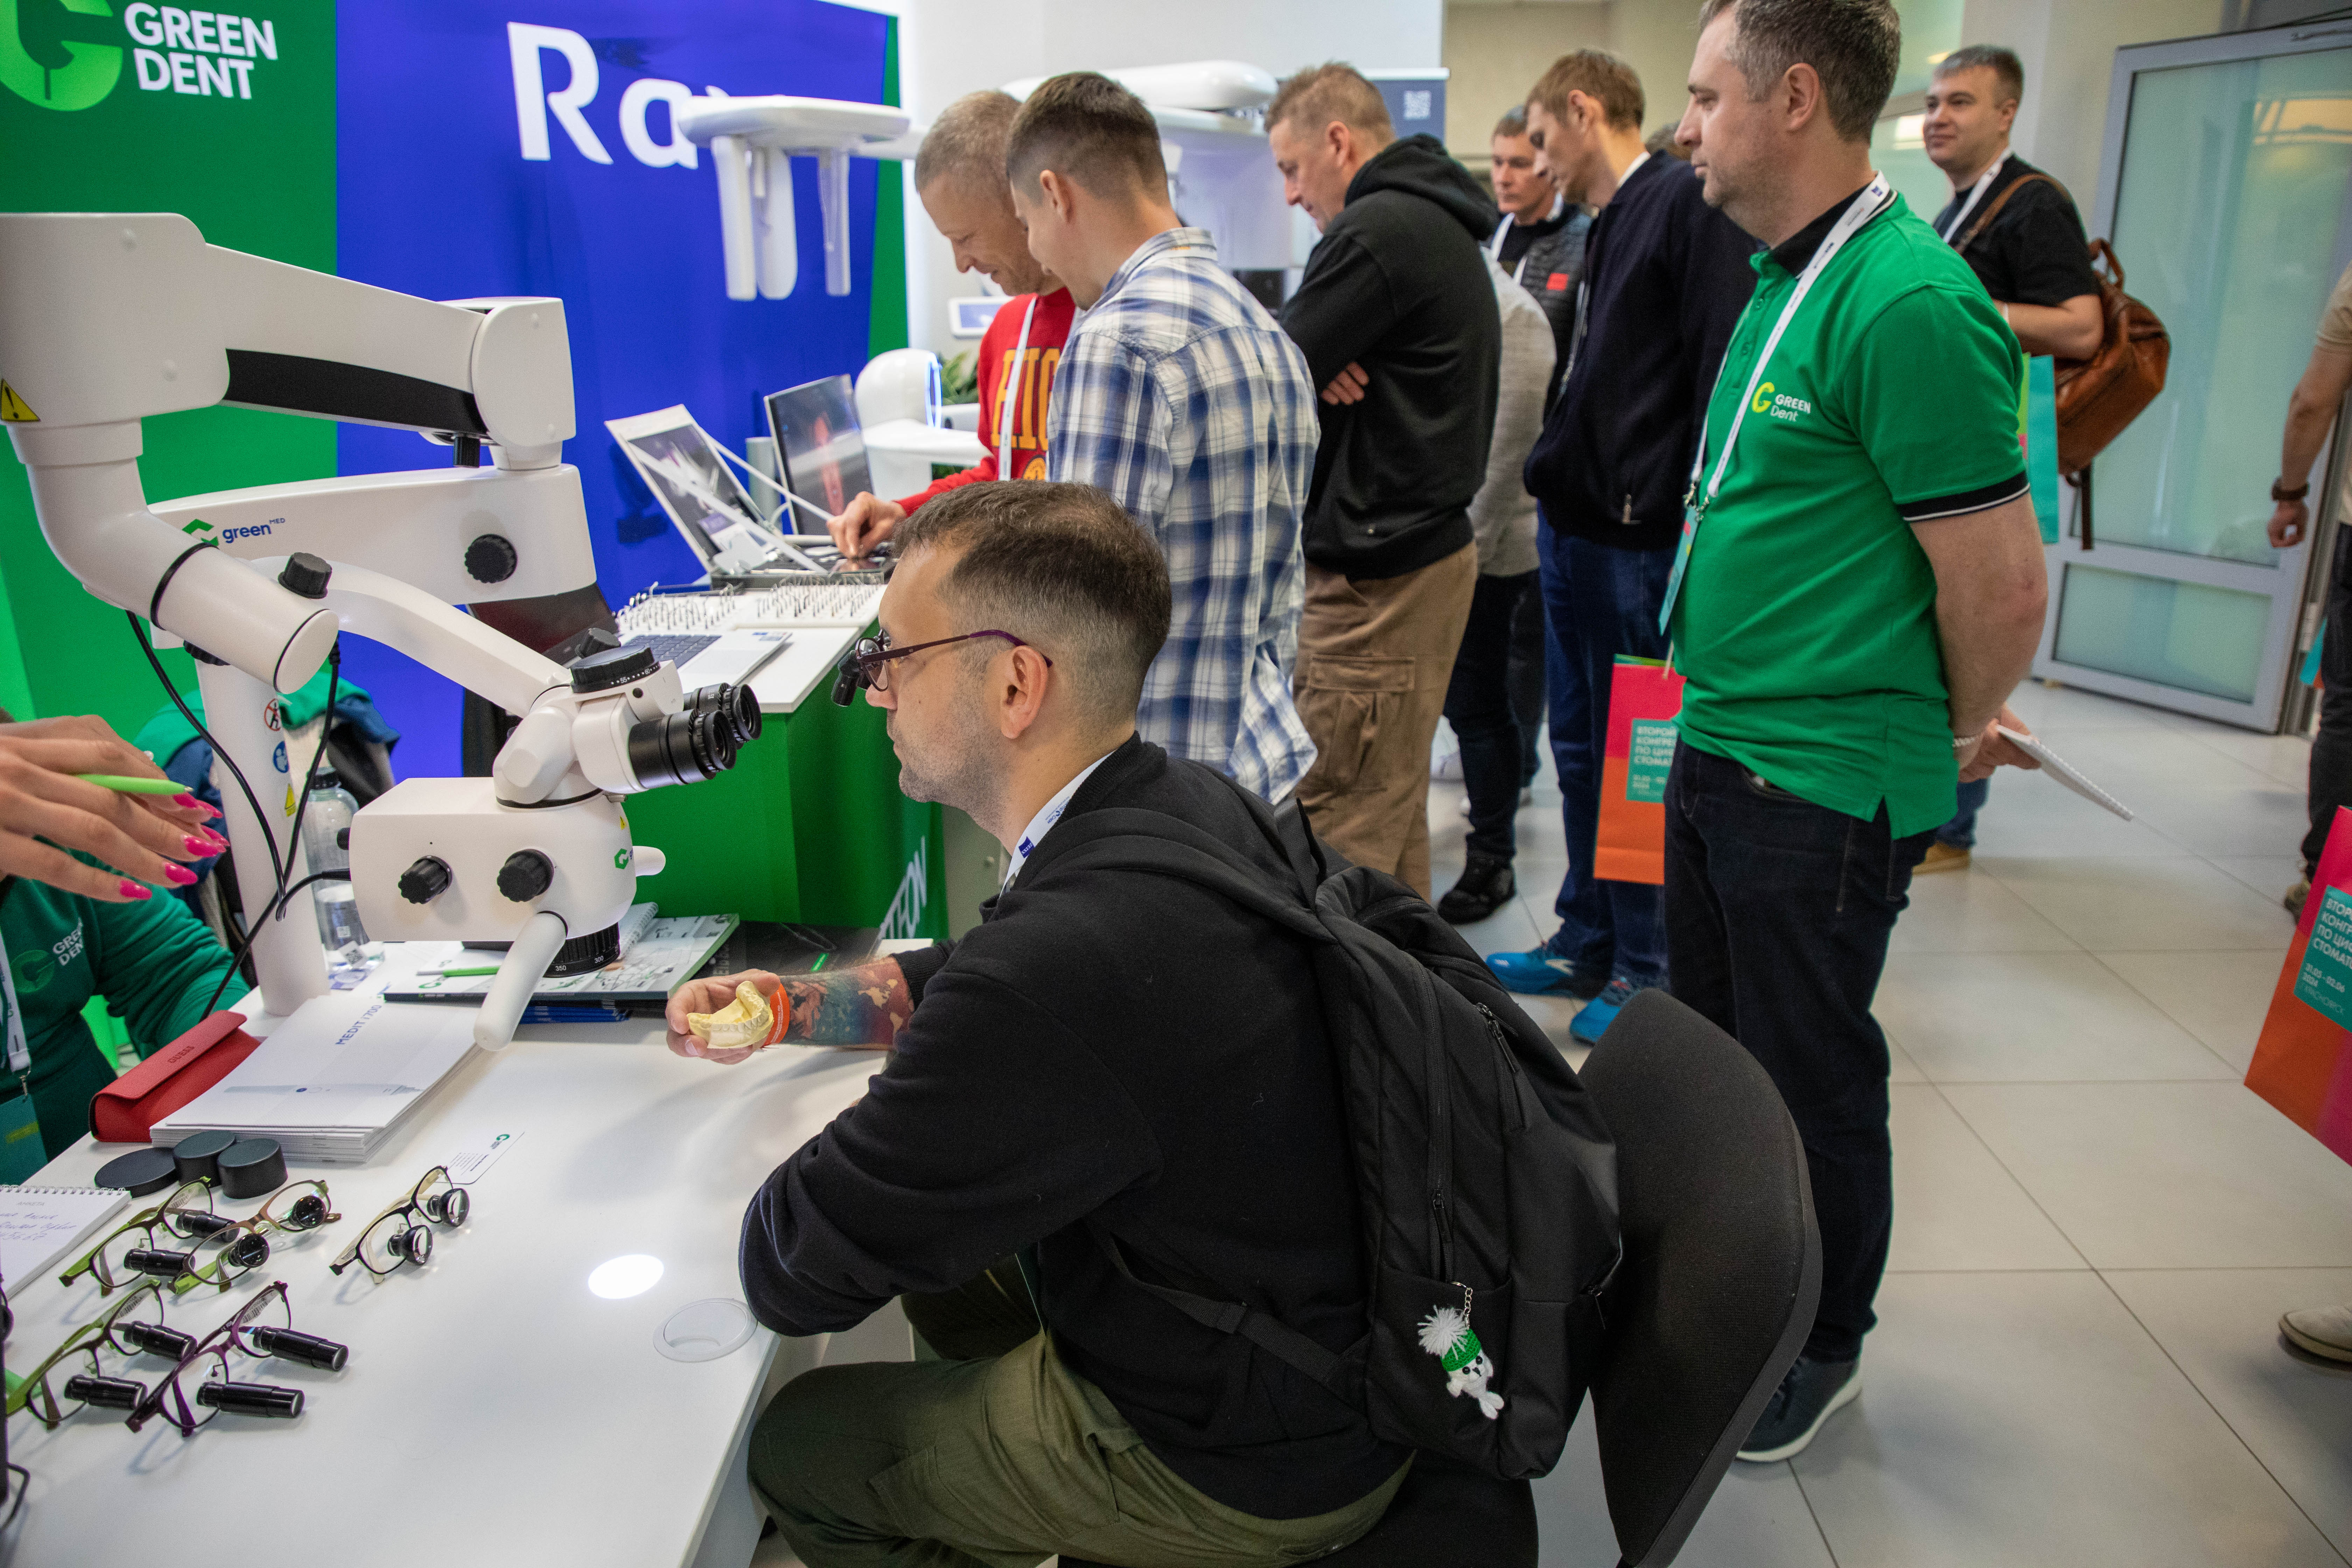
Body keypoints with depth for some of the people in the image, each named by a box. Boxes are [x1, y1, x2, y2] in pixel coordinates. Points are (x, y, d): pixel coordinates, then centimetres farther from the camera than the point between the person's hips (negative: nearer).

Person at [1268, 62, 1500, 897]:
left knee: (1336, 830, -7)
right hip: (1430, 545, 11)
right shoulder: (1442, 226, 19)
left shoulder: (1375, 232, -14)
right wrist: (1318, 364, -6)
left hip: (1375, 571, -11)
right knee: (1395, 812, 17)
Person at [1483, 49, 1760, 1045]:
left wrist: (1693, 528, -20)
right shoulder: (1600, 230, 19)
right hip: (1572, 531, 9)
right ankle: (1586, 945, 27)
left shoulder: (1691, 205, -10)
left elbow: (1722, 372, -18)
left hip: (1639, 541, -9)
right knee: (1580, 750, 15)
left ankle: (1646, 969, 15)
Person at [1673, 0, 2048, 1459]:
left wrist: (1955, 738, -4)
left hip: (1825, 781, -9)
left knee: (1810, 1070, 8)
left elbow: (2002, 583, -20)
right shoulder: (1785, 283, 9)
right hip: (1722, 744, 9)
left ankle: (1820, 1347, 31)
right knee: (1711, 1045, 21)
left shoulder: (1908, 305, -22)